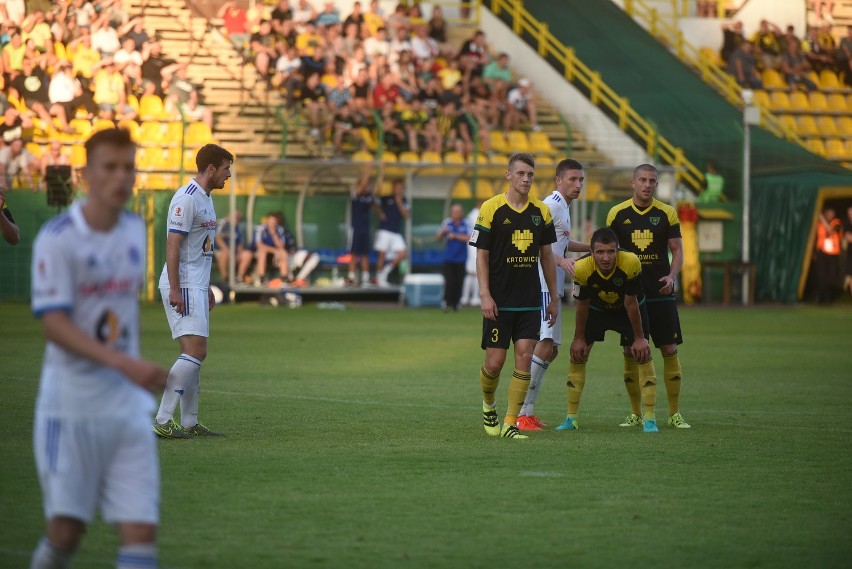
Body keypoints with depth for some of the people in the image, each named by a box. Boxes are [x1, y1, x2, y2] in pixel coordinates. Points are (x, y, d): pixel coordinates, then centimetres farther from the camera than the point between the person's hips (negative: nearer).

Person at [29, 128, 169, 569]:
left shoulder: (136, 230, 8)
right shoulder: (57, 238, -11)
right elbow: (54, 324, -18)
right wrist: (123, 363, -29)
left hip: (129, 403, 5)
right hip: (71, 404, -5)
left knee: (141, 528, -6)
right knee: (67, 529, -2)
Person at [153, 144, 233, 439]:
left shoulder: (205, 199, 16)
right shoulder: (186, 199, -14)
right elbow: (172, 245, -19)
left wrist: (206, 289, 24)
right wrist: (174, 289, -23)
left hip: (196, 287, 10)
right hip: (182, 287, -10)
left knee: (194, 354, 10)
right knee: (195, 351, -16)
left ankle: (189, 422, 13)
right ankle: (163, 421, -17)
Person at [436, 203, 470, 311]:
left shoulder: (466, 224, -3)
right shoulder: (447, 223, 2)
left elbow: (468, 238, -14)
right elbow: (437, 238, 6)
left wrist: (455, 235, -18)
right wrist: (442, 232, -15)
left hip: (461, 258, 0)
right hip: (449, 258, 0)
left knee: (459, 281, 2)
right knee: (450, 281, -8)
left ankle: (456, 303, 12)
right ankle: (447, 302, -3)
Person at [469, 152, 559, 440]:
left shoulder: (541, 211, 7)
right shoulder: (491, 209, -5)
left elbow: (546, 256, 14)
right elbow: (481, 254, -5)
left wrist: (554, 297, 13)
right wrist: (485, 295, -12)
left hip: (530, 301, 3)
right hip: (499, 302, -3)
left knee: (524, 359, -5)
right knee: (495, 362, -1)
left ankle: (510, 423, 0)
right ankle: (488, 405, 28)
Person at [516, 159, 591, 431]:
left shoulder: (563, 207, 19)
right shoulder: (551, 205, -12)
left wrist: (593, 247, 39)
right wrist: (561, 260, -28)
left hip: (553, 288, 11)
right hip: (542, 285, -11)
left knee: (551, 350, 12)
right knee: (545, 346, -18)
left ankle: (528, 411, 16)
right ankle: (521, 414, -19)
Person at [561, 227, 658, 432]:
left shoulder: (631, 263, -37)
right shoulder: (582, 268, -33)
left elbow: (631, 303, -24)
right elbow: (582, 304, -15)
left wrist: (639, 338, -16)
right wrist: (579, 338, -6)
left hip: (627, 309, -1)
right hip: (597, 308, 2)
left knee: (642, 353, -14)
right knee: (578, 353, -3)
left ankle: (649, 419, -8)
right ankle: (571, 418, 8)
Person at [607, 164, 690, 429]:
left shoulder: (667, 213, 1)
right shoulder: (617, 213, 2)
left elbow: (677, 250, 2)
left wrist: (671, 276, -15)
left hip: (660, 292, 0)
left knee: (670, 349, -3)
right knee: (630, 351, 0)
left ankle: (674, 413, 4)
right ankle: (635, 413, 10)